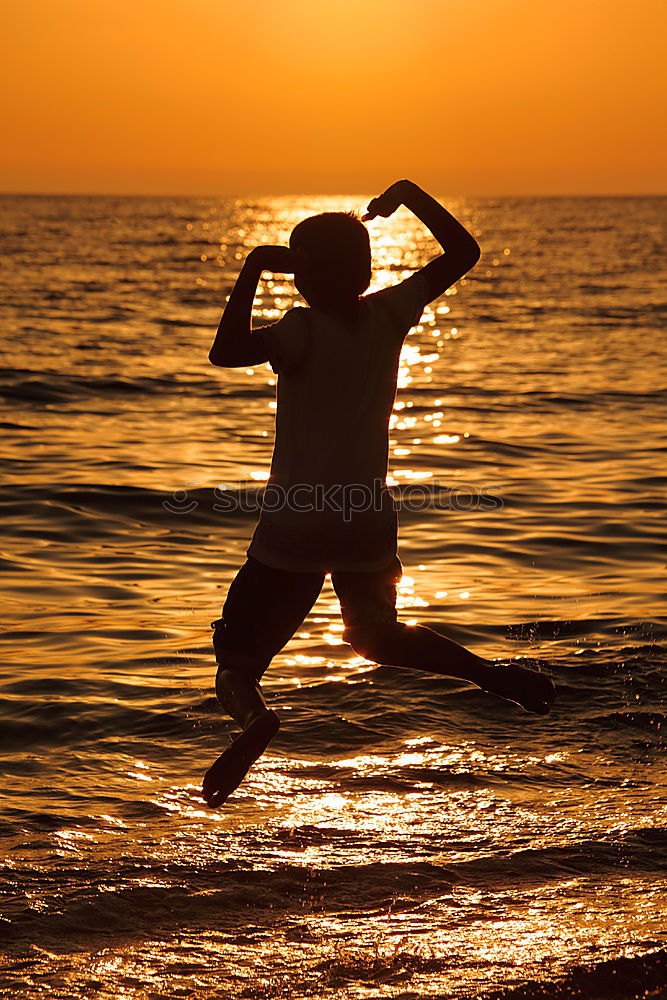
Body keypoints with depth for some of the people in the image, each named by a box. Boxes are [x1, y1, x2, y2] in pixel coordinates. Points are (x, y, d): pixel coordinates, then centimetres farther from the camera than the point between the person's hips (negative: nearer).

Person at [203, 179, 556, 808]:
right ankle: (495, 674, 10)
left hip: (294, 529, -5)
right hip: (369, 525, 5)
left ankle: (253, 713, -33)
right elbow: (463, 252, 11)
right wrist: (408, 195, 14)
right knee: (377, 635, 28)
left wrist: (254, 268, -22)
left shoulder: (305, 331, -15)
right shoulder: (390, 315, -1)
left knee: (239, 654, 1)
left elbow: (227, 351, -32)